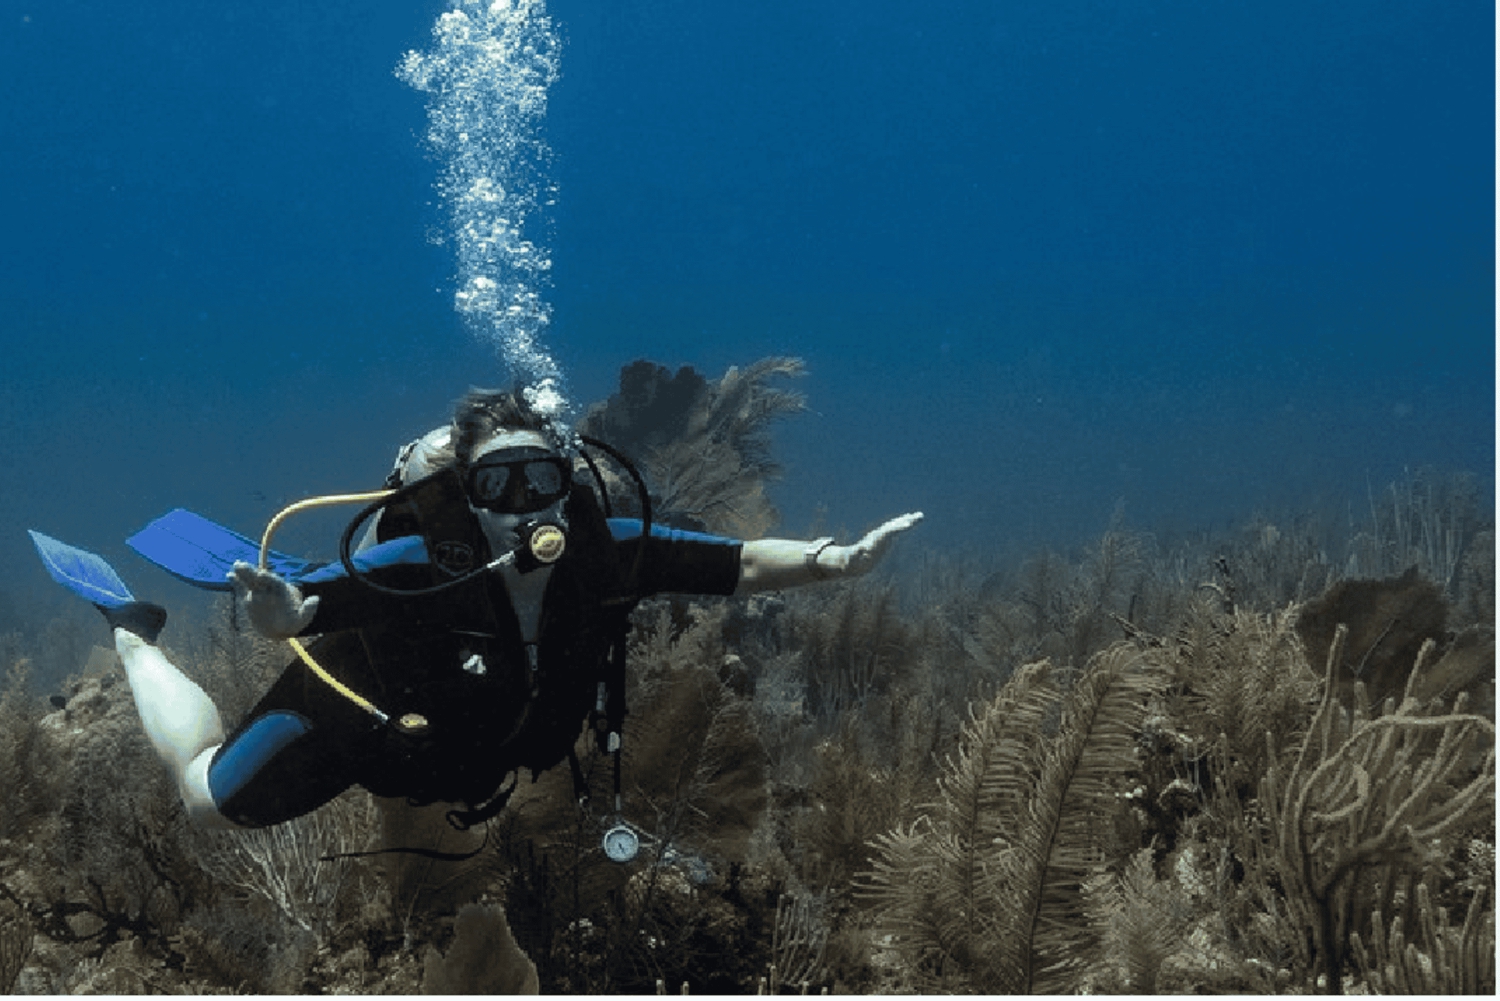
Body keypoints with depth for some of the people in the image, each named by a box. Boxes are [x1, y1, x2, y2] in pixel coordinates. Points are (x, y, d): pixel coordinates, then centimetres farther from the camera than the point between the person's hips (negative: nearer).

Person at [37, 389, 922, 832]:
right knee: (213, 799, 12)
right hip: (362, 714, -5)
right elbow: (290, 609, -39)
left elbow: (743, 565, -29)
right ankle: (135, 626, 34)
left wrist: (839, 561, -45)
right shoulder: (414, 569, -43)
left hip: (472, 748, 5)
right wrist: (279, 610, -63)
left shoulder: (604, 549, -33)